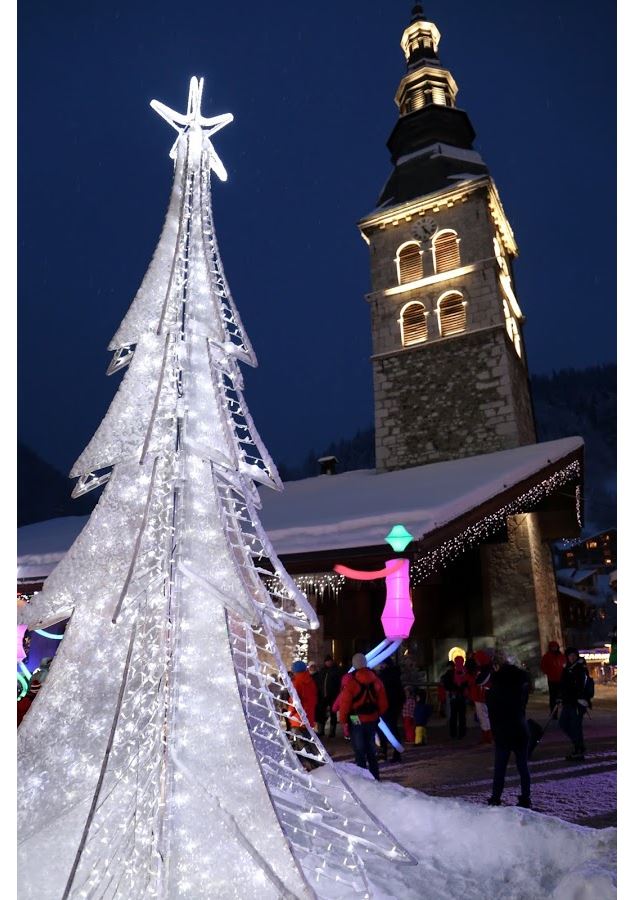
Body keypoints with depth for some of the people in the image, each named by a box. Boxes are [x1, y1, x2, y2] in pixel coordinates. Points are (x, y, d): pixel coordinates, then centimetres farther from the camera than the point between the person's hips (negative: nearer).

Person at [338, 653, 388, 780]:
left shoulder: (350, 680, -16)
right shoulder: (376, 680, 0)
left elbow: (344, 703, -14)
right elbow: (383, 703, 6)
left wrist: (343, 721, -3)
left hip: (356, 721, -5)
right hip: (372, 720, 5)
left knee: (360, 753, 6)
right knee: (371, 751, 19)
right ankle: (375, 778, 25)